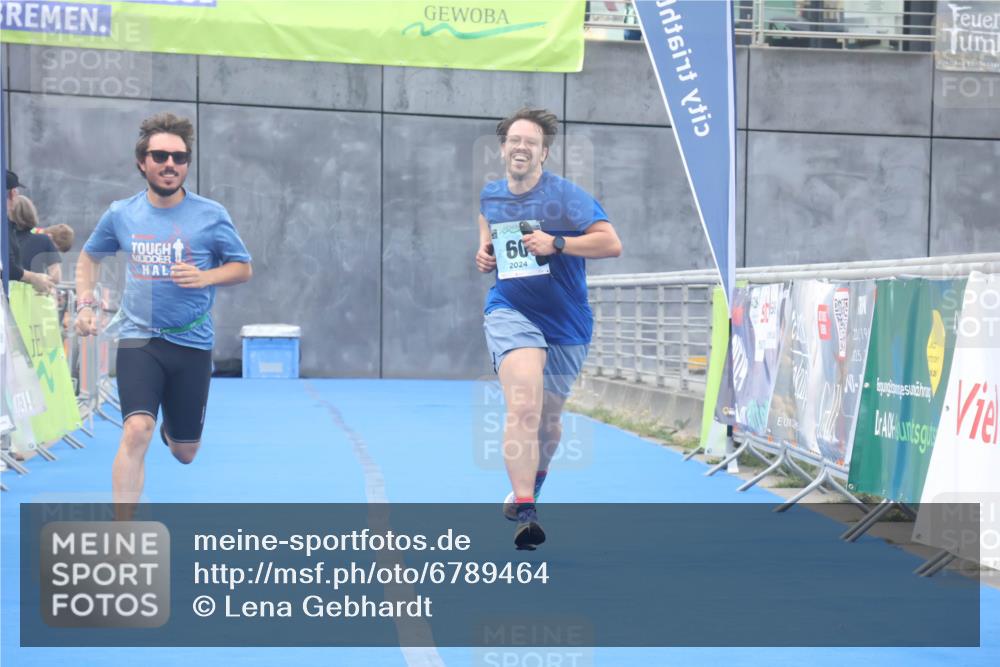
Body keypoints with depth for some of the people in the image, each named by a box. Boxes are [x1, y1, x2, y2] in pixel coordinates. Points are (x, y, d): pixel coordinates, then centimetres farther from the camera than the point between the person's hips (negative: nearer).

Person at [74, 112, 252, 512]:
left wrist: (204, 277, -16)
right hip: (138, 339, 0)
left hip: (192, 343, 1)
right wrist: (84, 304, 4)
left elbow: (243, 268, 3)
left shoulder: (210, 215, -5)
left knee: (184, 453, 12)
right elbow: (89, 257, 19)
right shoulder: (120, 215, 1)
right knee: (137, 431, -23)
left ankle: (171, 430, 52)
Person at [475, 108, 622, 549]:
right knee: (524, 405, -24)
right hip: (510, 311, 0)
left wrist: (556, 243, -26)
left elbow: (611, 243, -16)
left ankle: (528, 489, 45)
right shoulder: (490, 195, 4)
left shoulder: (566, 195, -10)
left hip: (566, 323, 0)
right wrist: (485, 252, 6)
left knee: (547, 417, 14)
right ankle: (523, 513, -27)